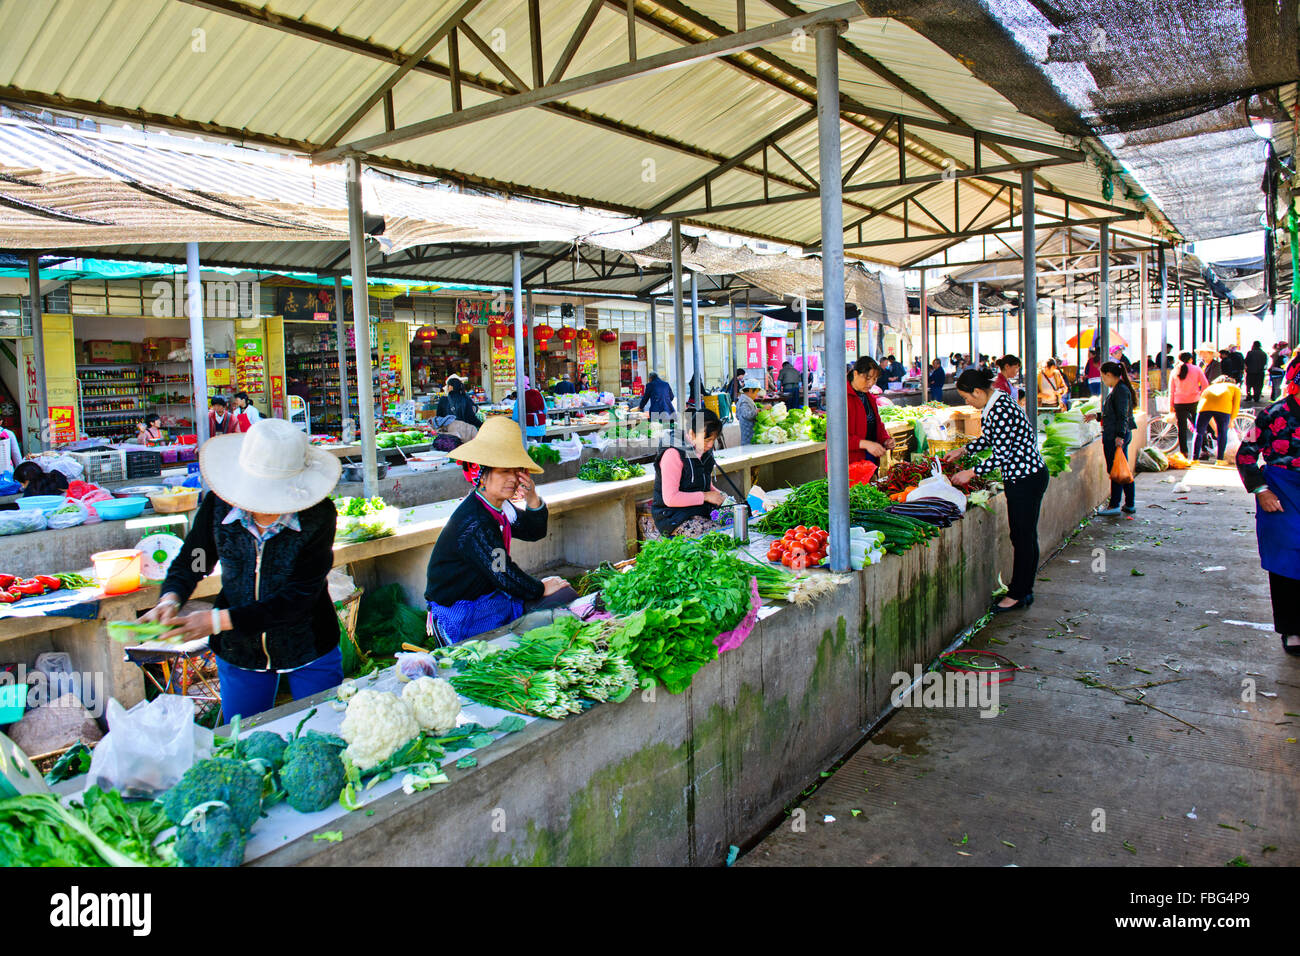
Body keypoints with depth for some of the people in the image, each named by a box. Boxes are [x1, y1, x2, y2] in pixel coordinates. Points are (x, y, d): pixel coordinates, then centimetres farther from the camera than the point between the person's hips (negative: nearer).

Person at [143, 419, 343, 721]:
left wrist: (218, 621, -29)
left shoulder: (318, 515, -23)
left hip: (309, 651, -2)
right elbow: (189, 563, 1)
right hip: (238, 651, 3)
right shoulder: (219, 503, -13)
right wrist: (171, 599, -20)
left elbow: (298, 596, -24)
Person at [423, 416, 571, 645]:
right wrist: (541, 588, -5)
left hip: (490, 596, 9)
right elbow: (505, 576, -21)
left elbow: (534, 532, 14)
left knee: (565, 595, 2)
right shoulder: (473, 524, -25)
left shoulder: (499, 506, 1)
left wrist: (533, 501, -6)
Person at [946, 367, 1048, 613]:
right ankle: (1024, 590, 24)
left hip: (1027, 479, -10)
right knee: (1021, 535, 15)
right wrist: (962, 450, 17)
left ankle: (1018, 594, 8)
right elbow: (989, 438, 23)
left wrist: (971, 472, -17)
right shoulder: (991, 406, 8)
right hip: (1019, 477, 10)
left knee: (1023, 536, -1)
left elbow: (1001, 455, -23)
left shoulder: (1001, 410, -24)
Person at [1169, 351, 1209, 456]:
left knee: (1182, 428, 4)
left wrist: (1171, 404, 10)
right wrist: (1201, 397, 10)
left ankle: (1183, 452, 3)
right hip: (1194, 401, -1)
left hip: (1179, 403, 1)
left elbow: (1171, 390, 5)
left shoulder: (1175, 371, 4)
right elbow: (1205, 385, -2)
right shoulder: (1197, 369, 0)